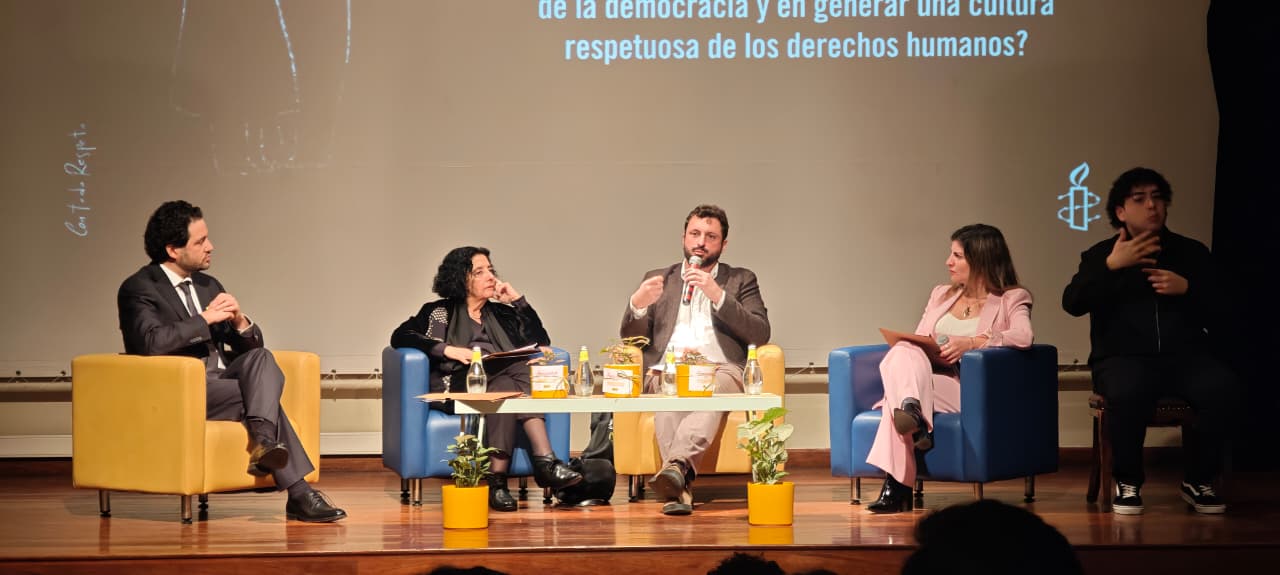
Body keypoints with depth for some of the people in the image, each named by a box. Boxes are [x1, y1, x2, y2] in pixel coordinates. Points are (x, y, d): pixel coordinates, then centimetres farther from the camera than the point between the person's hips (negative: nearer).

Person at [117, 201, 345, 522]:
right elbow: (151, 342, -24)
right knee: (266, 396, -26)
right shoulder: (139, 289, -4)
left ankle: (264, 441, -45)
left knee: (261, 358, -25)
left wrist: (240, 322, -5)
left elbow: (250, 345, 19)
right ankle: (299, 495, -27)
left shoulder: (209, 286, 18)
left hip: (220, 381, 7)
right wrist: (205, 319, -16)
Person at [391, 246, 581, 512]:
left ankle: (497, 479, -44)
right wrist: (447, 350, -11)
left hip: (502, 378, 4)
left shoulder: (502, 313, 27)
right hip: (458, 385, -4)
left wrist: (518, 300, 12)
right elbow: (400, 336, 1)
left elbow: (540, 342, 16)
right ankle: (545, 463, -42)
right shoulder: (439, 312, 16)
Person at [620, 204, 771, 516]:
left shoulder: (741, 280, 20)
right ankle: (681, 486, -51)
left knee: (714, 389, -38)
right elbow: (631, 338, 16)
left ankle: (677, 465, -60)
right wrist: (637, 304, -7)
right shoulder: (658, 279, 23)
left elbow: (760, 335, 4)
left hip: (721, 369, -1)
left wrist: (718, 295, -8)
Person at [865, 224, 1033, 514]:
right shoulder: (941, 294, 28)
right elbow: (916, 341, 20)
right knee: (904, 352, -31)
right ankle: (912, 410, -54)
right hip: (923, 375, 5)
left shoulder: (1012, 299, 9)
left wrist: (971, 342, -20)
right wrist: (919, 350, -3)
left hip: (967, 387, -5)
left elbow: (1023, 337, -12)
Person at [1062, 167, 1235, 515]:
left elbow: (1217, 314, 10)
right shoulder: (1101, 255, 11)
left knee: (1219, 387, -31)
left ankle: (1198, 481, -10)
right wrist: (1111, 266, -14)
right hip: (1122, 358, -2)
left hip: (1184, 356, 2)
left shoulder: (1192, 253, 15)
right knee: (1127, 391, -38)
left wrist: (1187, 289, -9)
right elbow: (1073, 304, -5)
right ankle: (1127, 483, -15)